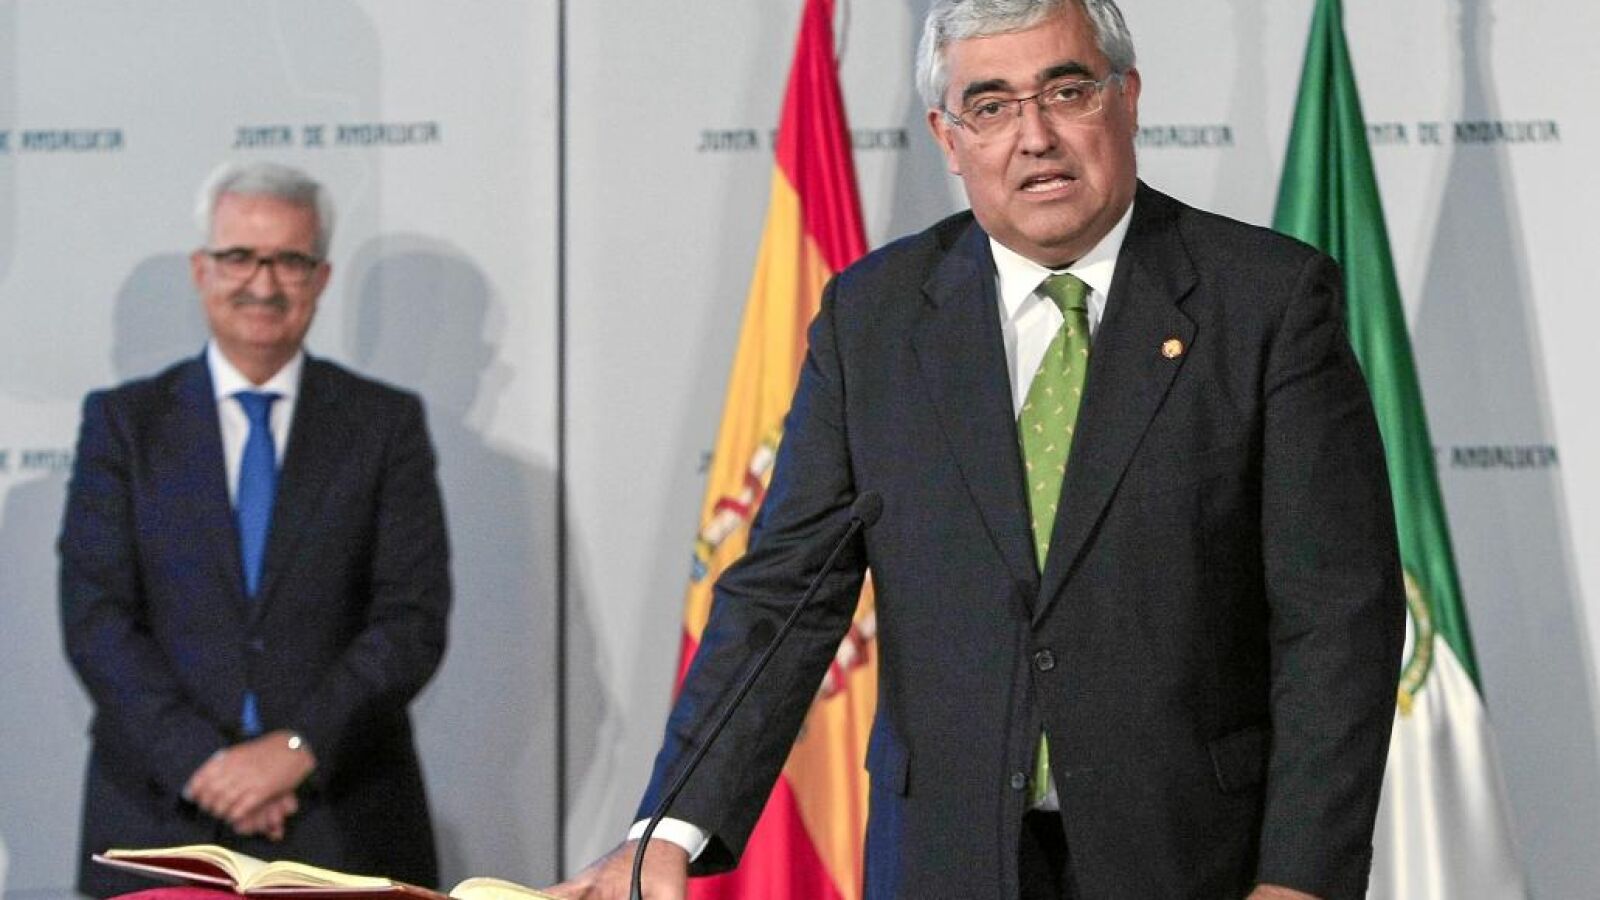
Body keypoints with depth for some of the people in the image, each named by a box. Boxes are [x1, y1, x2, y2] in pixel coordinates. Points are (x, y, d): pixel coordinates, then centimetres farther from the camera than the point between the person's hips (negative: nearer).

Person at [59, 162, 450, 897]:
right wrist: (201, 761, -13)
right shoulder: (122, 422, 7)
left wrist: (299, 747, -13)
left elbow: (414, 619, -1)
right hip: (160, 821, 0)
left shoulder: (387, 424, 7)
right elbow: (95, 620, -1)